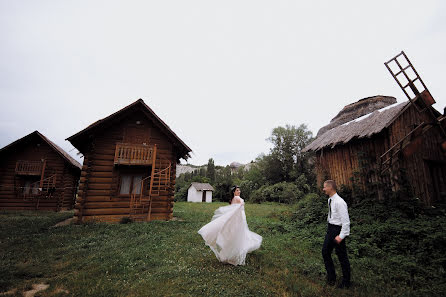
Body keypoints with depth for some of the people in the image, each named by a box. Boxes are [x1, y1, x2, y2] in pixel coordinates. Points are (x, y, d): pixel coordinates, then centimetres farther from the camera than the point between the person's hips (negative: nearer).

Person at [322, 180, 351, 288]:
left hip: (338, 229, -9)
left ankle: (346, 282, 32)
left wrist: (341, 236, -22)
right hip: (330, 228, 9)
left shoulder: (339, 202, -25)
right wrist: (329, 229, 14)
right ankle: (331, 277, 35)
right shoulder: (330, 200, 2)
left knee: (342, 256, 10)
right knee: (325, 251, 16)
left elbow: (346, 221, -23)